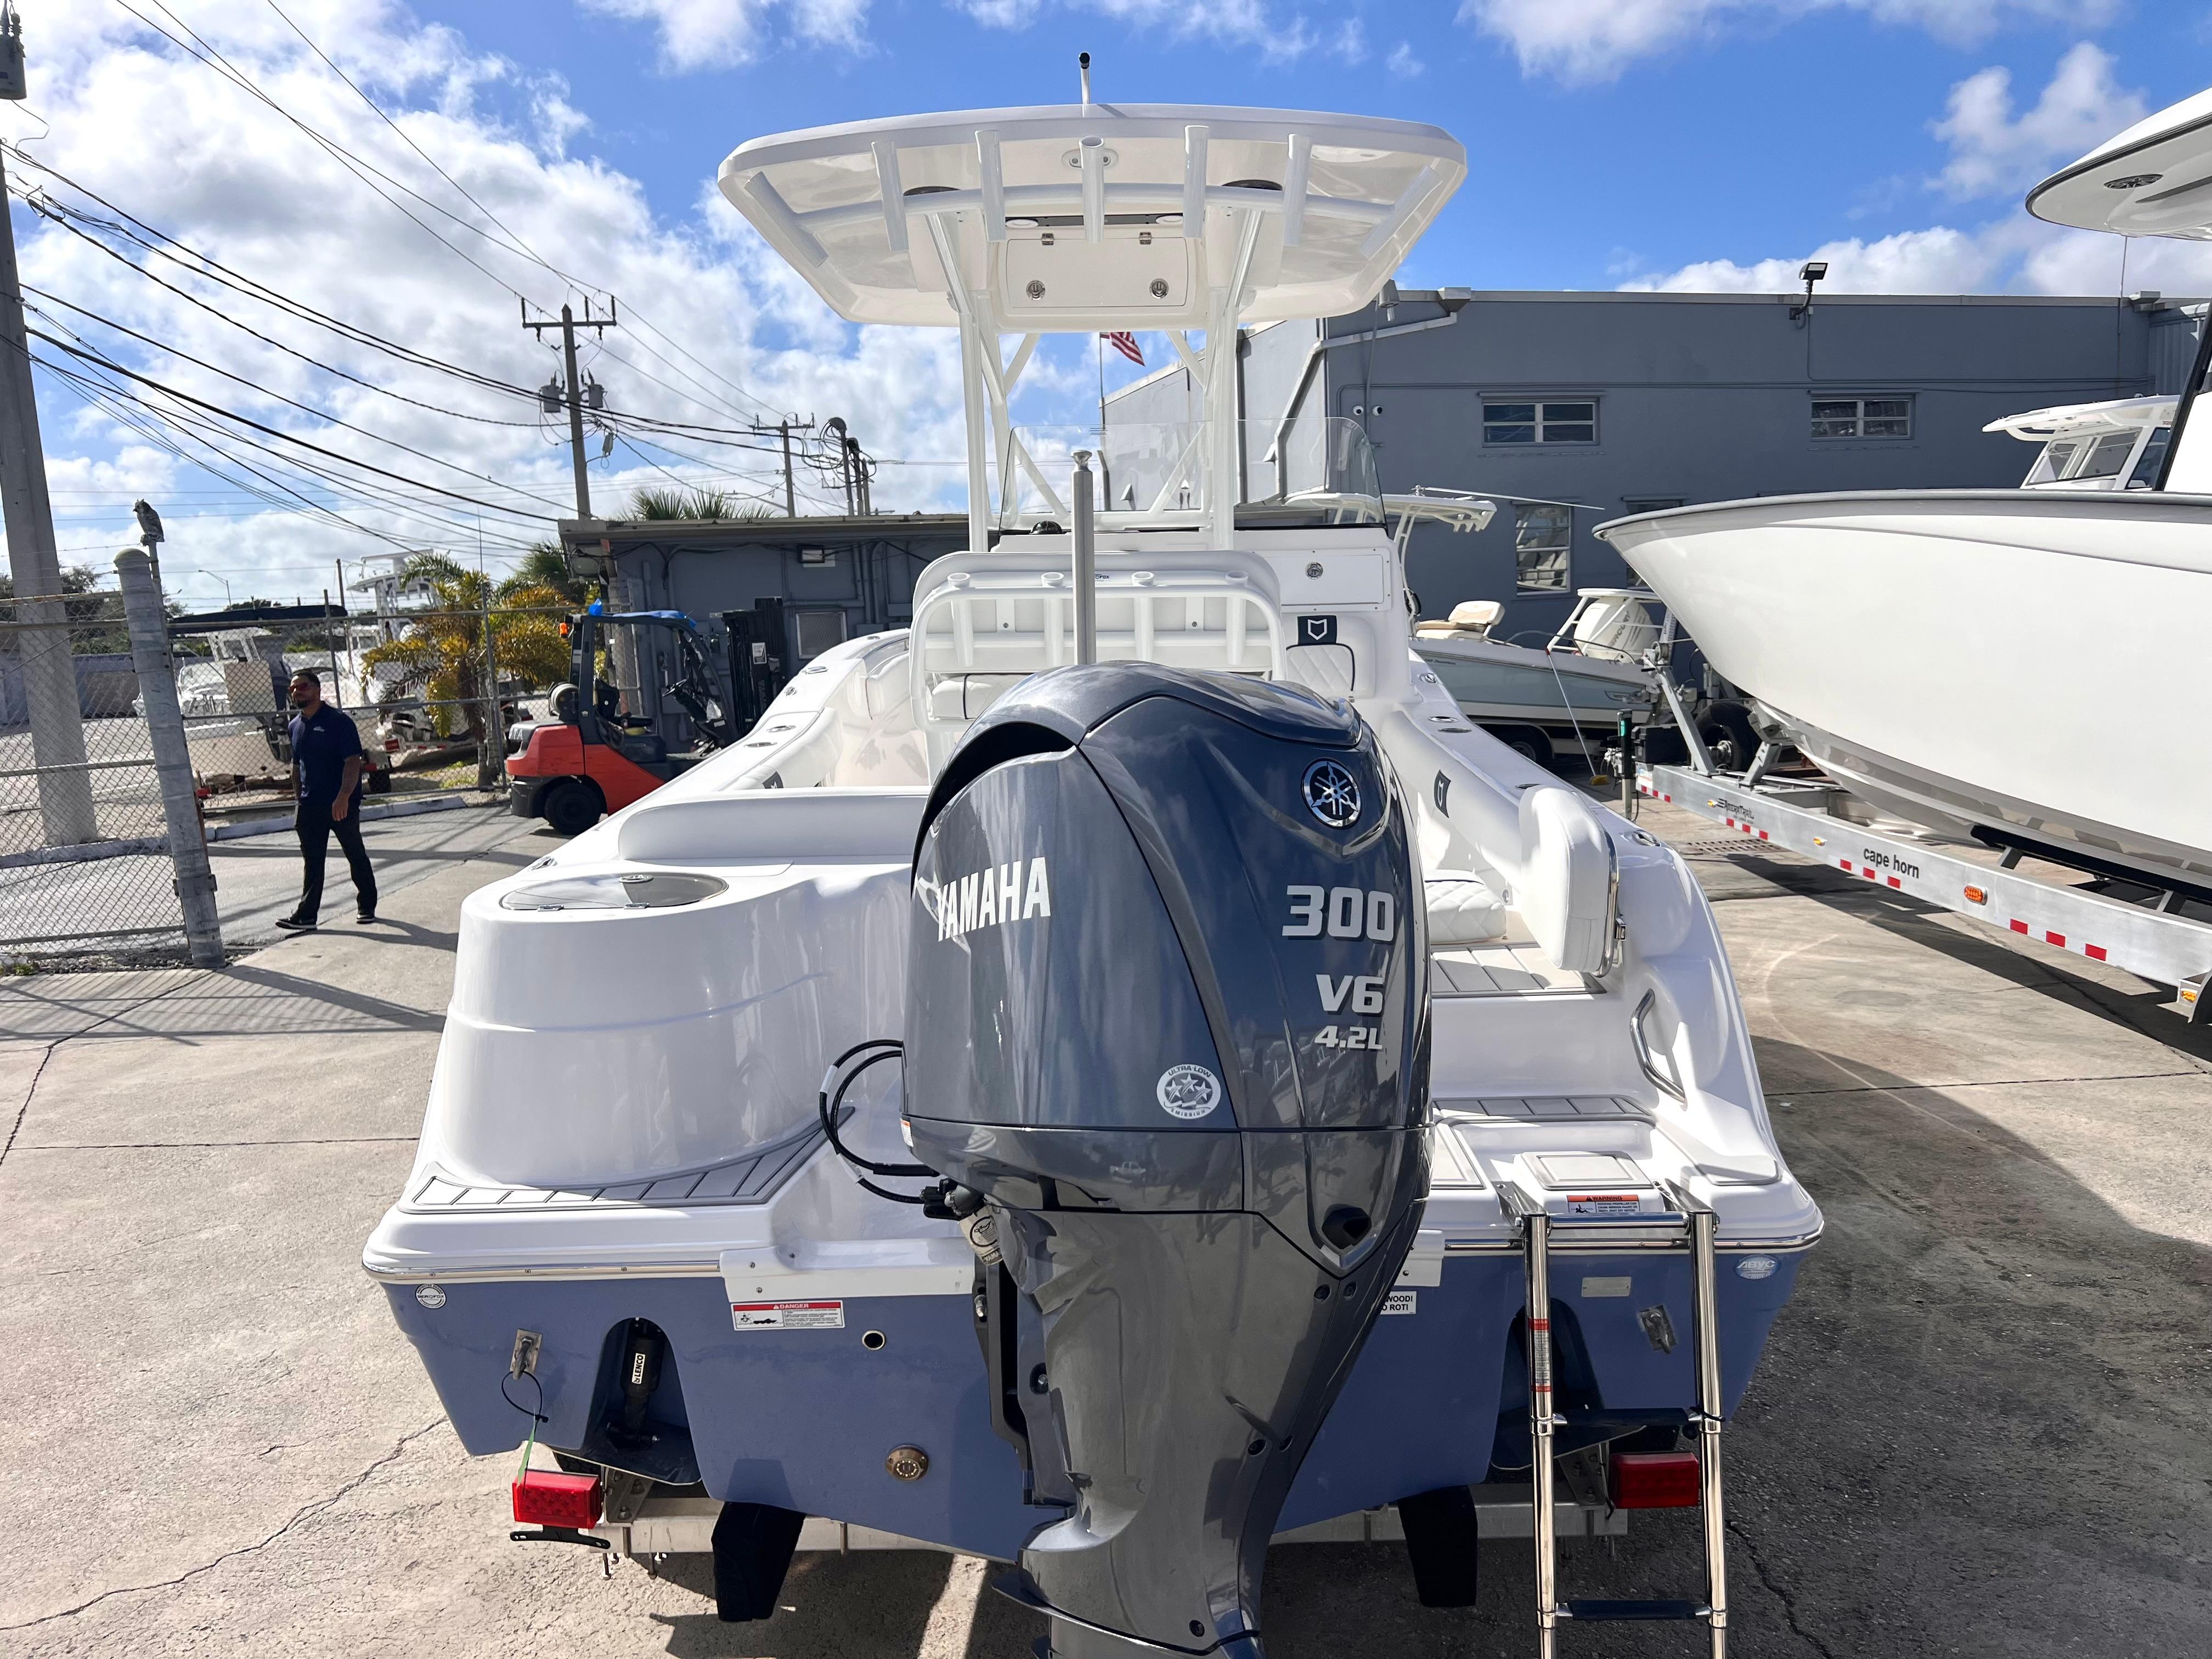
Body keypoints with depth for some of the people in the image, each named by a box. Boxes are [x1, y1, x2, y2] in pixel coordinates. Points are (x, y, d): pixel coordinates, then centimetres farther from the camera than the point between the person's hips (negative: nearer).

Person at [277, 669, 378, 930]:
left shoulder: (338, 721, -10)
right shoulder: (295, 726, 11)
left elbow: (353, 762, -17)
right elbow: (297, 767, 21)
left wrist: (343, 797, -26)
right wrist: (299, 799, 16)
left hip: (343, 804, -6)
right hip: (310, 805, 6)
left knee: (356, 855, 7)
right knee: (312, 862, 6)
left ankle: (367, 907, 20)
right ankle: (306, 916, 7)